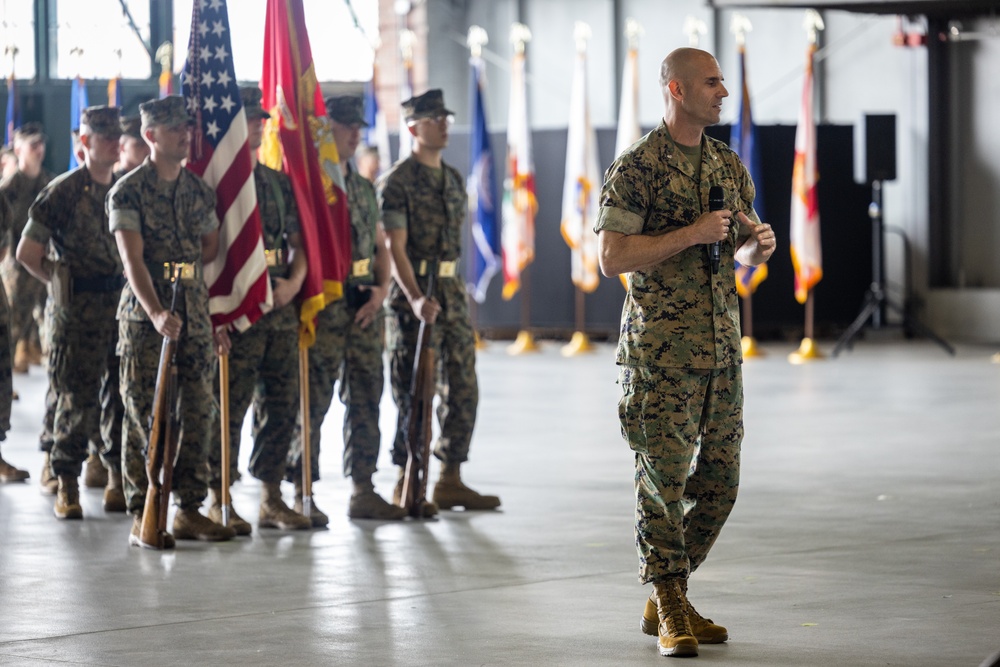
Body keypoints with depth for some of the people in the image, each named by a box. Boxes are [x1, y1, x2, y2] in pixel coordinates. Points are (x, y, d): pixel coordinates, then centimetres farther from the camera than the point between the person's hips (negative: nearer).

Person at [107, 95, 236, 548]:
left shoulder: (199, 191, 12)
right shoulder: (128, 191, -6)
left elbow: (211, 248, 23)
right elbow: (132, 259, -15)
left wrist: (183, 275, 10)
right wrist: (156, 312, -27)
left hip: (194, 312, 5)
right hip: (144, 316, -5)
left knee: (197, 413, 5)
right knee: (144, 416, -4)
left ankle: (189, 510, 13)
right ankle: (141, 516, 0)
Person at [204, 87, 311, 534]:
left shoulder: (279, 183, 16)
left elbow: (298, 242, 18)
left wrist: (294, 283, -1)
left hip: (282, 310, 6)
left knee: (282, 404, 8)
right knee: (229, 406, -4)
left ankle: (272, 498, 16)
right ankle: (218, 501, 3)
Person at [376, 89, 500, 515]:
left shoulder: (454, 179, 14)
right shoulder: (397, 182, -9)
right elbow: (395, 248, -16)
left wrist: (455, 291, 17)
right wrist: (416, 299, -28)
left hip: (452, 292, 7)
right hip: (413, 296, -7)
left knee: (463, 389, 6)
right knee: (414, 395, -4)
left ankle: (450, 481, 14)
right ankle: (406, 485, 3)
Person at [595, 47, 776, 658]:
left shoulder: (729, 165, 13)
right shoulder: (637, 167, -7)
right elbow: (612, 257, -12)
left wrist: (759, 245, -1)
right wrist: (691, 235, -19)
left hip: (723, 342, 7)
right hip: (661, 345, -7)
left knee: (720, 480, 6)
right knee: (664, 477, -4)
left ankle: (669, 596, 20)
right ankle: (671, 613, 4)